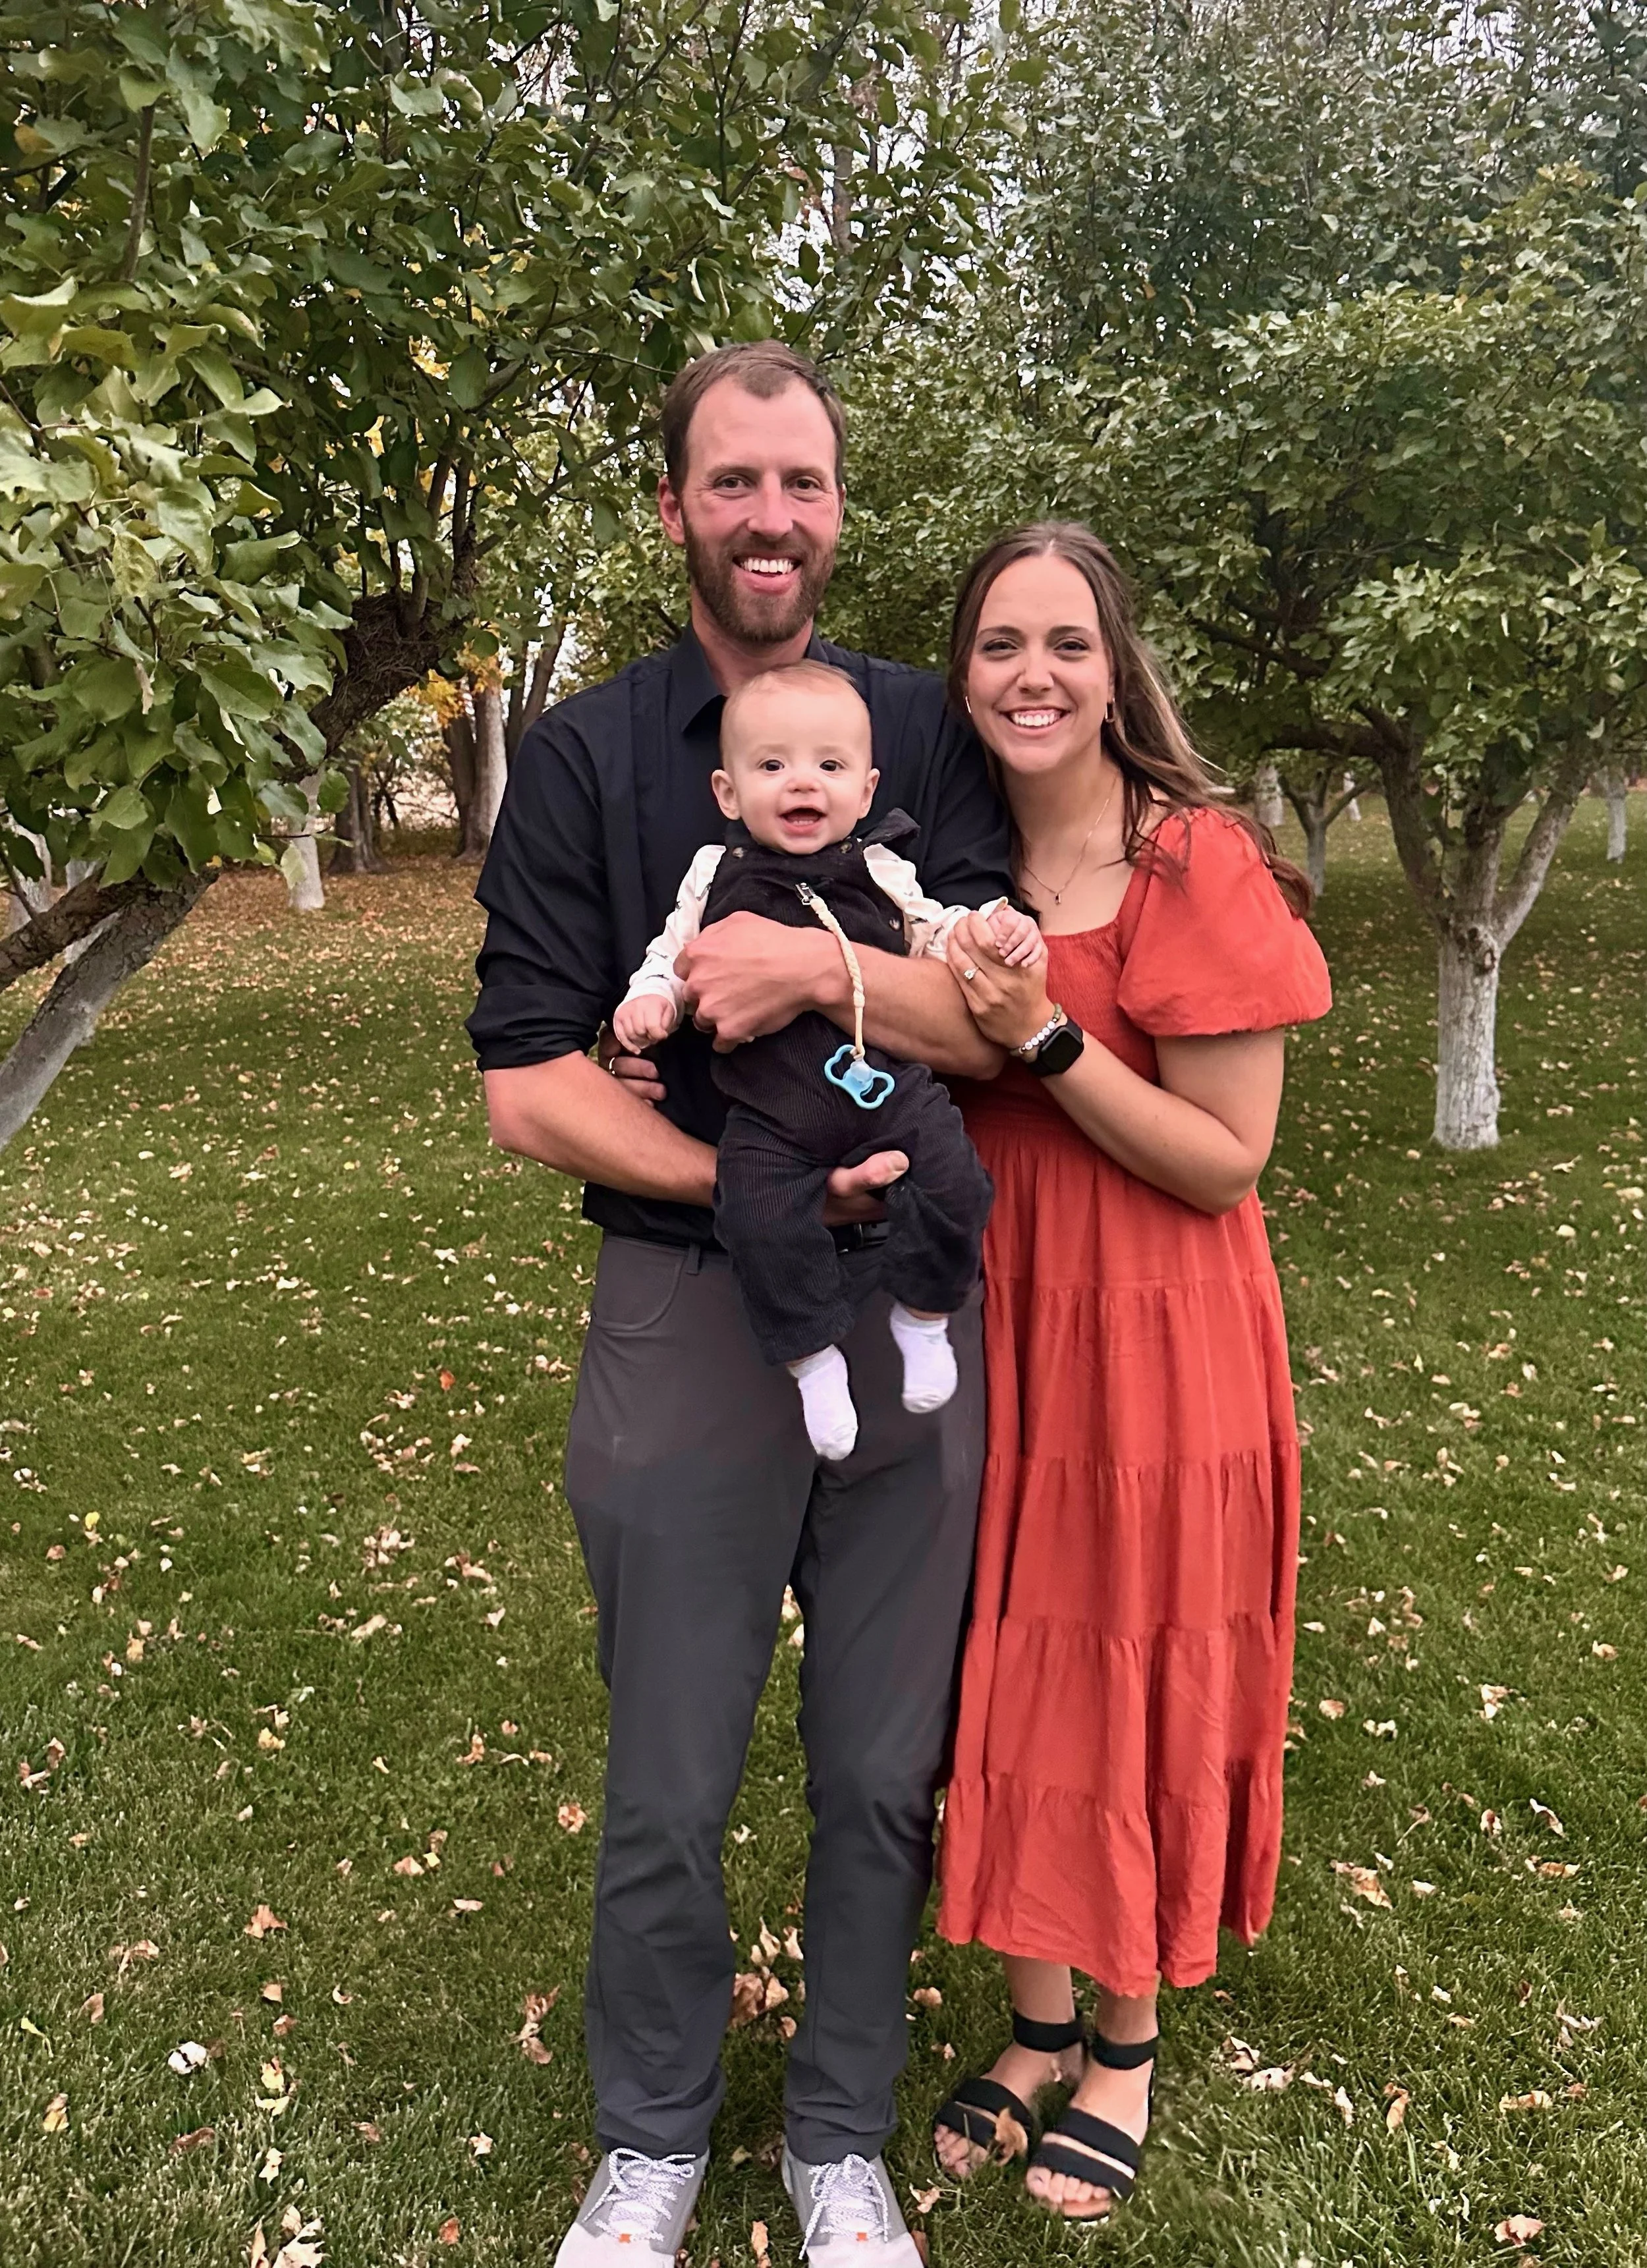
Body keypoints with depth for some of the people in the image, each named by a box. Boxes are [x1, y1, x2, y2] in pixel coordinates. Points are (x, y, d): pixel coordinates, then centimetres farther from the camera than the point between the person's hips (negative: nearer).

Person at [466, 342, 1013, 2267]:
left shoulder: (925, 732, 5)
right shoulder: (584, 758, 1)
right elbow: (529, 1090, -7)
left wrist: (825, 970, -23)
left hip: (907, 1309, 2)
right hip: (682, 1315, -1)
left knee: (885, 1776, 13)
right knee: (666, 1794, 11)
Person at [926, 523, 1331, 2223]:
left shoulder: (1198, 868, -12)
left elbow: (1226, 1161, -14)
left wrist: (1049, 1039, -24)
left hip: (1156, 1345, -5)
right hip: (991, 1320, 5)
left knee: (1135, 1684, 9)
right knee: (1010, 1671, 13)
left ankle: (1126, 2047, 33)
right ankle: (1034, 2025, 35)